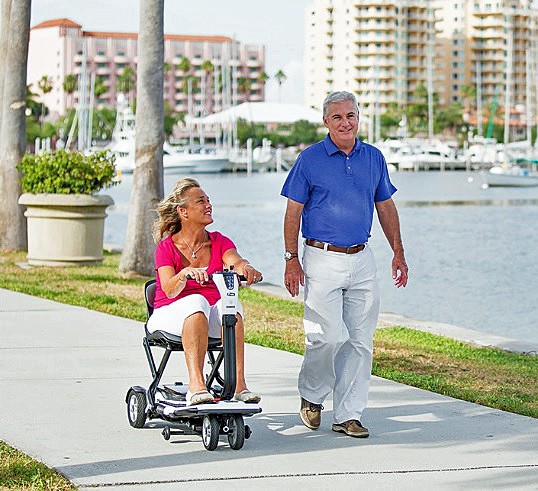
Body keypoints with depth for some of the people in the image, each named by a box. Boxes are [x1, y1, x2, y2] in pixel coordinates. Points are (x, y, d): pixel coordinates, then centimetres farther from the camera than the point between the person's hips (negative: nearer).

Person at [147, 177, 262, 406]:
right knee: (196, 301, -36)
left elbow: (235, 261, -16)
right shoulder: (167, 247, -2)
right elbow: (169, 290, -18)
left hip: (212, 319, 3)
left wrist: (245, 268, -41)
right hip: (171, 315, -3)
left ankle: (239, 383, -39)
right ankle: (196, 385, -48)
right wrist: (184, 274, -41)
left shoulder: (219, 242, 7)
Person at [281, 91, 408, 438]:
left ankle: (347, 414, 10)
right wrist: (292, 259, -7)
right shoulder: (310, 159, -2)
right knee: (328, 337, -11)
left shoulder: (374, 158, 9)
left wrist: (398, 253, 11)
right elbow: (294, 212, -1)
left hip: (362, 260, 4)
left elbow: (386, 207, 17)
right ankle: (311, 395, 15)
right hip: (323, 260, -4)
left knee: (361, 341, 3)